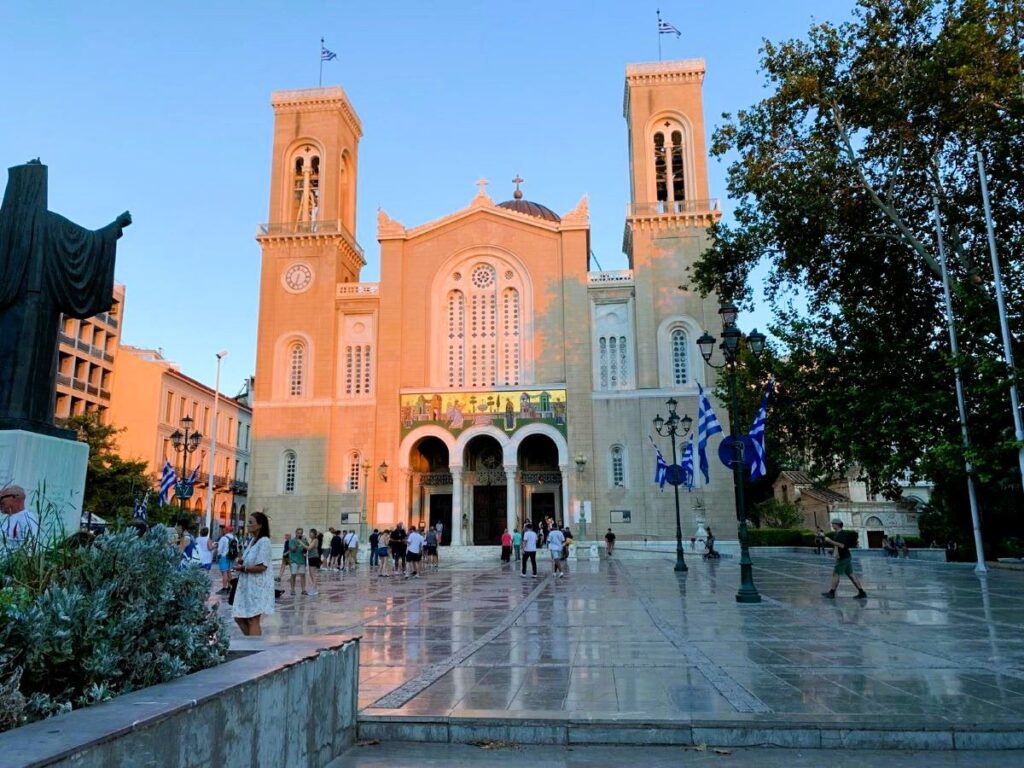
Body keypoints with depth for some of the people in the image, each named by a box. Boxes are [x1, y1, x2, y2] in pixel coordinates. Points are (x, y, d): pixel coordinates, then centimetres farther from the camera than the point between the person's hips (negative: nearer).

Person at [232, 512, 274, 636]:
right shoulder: (252, 541, 12)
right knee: (239, 617, 12)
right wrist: (241, 561, 2)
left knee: (252, 620, -3)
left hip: (257, 587, -9)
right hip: (247, 585, 9)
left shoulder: (264, 541, -16)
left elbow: (261, 566, -21)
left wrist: (243, 568, -12)